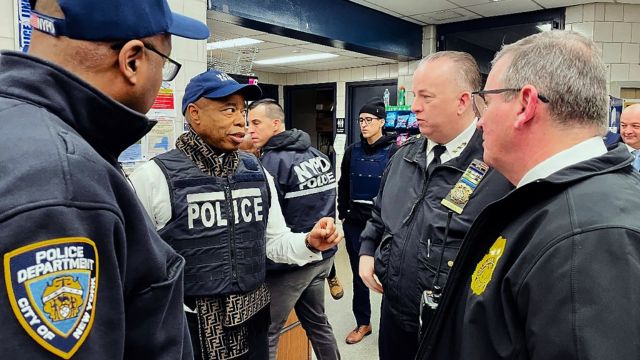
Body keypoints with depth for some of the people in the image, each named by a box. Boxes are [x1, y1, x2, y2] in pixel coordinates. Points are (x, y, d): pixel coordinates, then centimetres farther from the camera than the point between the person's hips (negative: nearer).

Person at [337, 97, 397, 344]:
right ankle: (363, 322, 28)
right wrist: (342, 215, 7)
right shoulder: (352, 151, 7)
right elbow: (343, 186, 13)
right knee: (358, 273, 13)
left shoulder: (393, 152, -7)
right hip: (354, 222, 5)